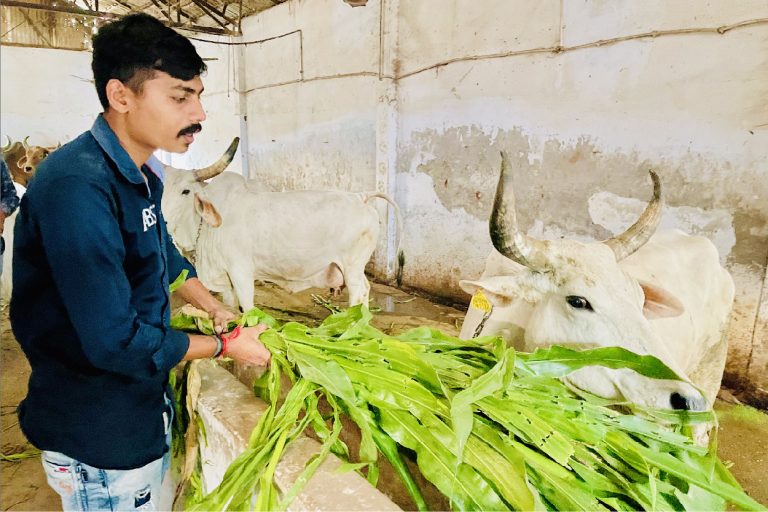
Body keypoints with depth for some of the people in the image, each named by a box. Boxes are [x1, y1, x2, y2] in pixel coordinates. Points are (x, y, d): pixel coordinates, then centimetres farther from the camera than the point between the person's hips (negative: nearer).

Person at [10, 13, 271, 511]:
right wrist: (225, 345, -17)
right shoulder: (77, 188, -30)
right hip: (100, 440, -8)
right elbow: (116, 342, -30)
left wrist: (218, 310, 9)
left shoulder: (140, 177, 2)